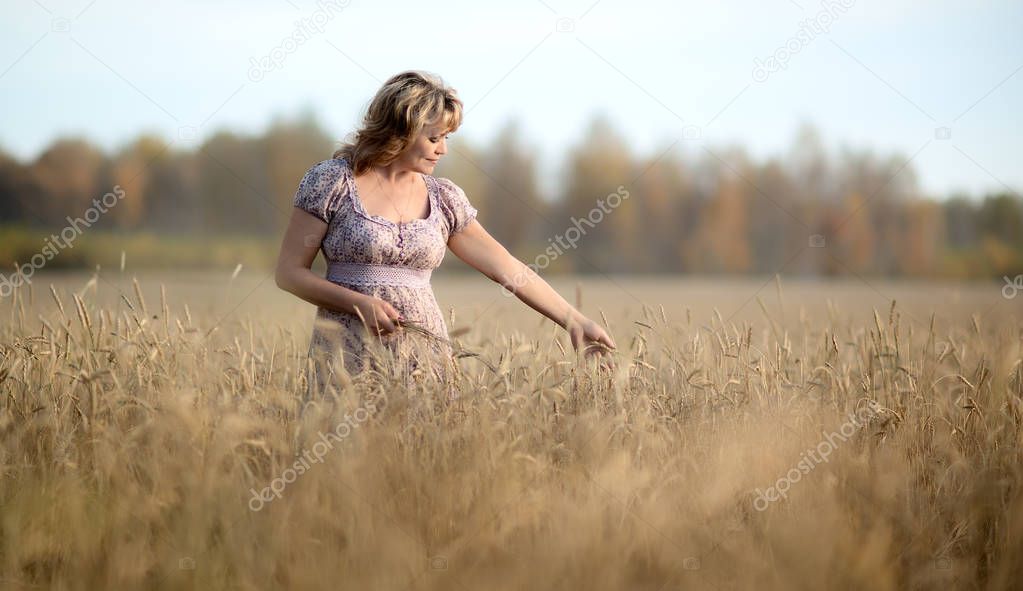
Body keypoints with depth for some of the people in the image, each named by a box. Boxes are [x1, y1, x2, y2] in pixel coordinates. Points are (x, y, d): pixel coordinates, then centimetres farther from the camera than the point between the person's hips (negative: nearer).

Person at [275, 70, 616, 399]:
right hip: (350, 351, -4)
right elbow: (289, 272, -2)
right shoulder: (333, 181, -3)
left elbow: (508, 269, 10)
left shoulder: (443, 198, 9)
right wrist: (359, 303, -14)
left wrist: (575, 321, 6)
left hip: (426, 352, 4)